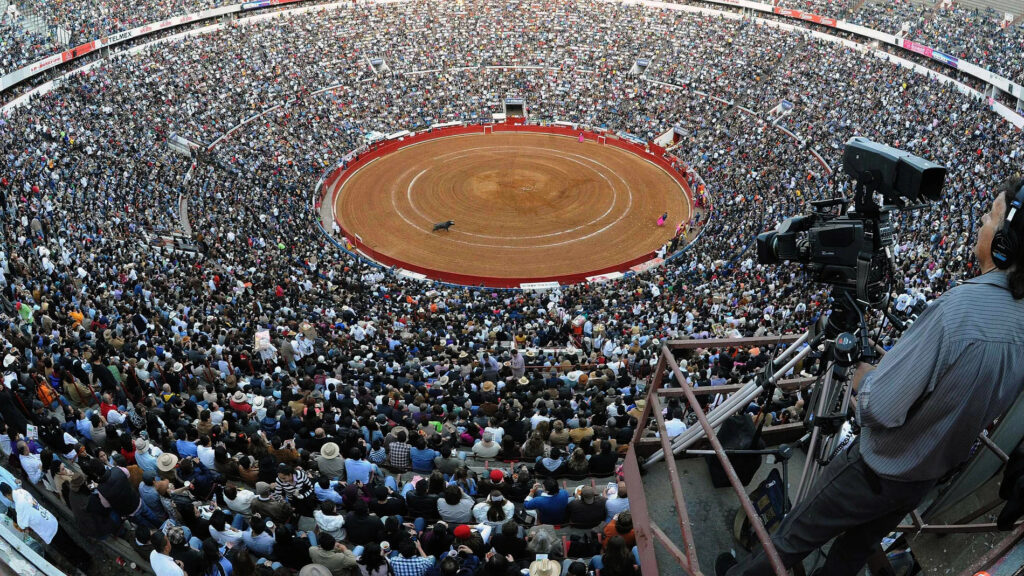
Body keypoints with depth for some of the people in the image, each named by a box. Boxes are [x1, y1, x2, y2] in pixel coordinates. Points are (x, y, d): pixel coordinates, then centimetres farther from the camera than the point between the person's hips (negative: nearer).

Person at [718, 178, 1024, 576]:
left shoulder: (958, 309, -34)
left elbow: (879, 409, -33)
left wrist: (862, 378, -11)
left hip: (879, 473, -7)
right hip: (930, 478, 7)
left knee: (795, 536, 15)